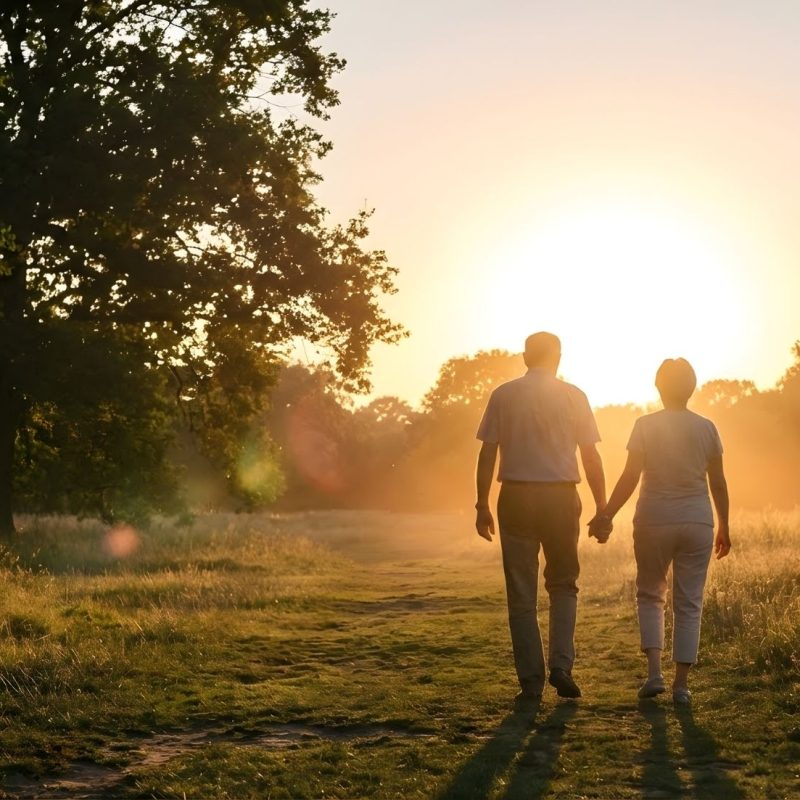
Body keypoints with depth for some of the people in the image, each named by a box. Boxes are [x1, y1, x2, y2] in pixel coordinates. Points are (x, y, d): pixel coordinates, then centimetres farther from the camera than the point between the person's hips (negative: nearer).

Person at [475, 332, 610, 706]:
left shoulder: (503, 395, 2)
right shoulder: (573, 396, 2)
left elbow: (487, 455, -1)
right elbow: (591, 458, 1)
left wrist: (482, 506, 5)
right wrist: (602, 511, 6)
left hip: (516, 496, 0)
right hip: (562, 497, 0)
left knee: (521, 595, 7)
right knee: (563, 585, 18)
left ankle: (531, 682, 6)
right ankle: (561, 664, 3)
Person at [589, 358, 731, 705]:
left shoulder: (645, 425, -5)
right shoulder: (706, 428, 1)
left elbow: (630, 477, -9)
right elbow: (718, 483, 4)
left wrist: (606, 515, -1)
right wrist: (723, 528, 13)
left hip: (654, 520, -1)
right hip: (697, 521, 1)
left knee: (650, 595, 16)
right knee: (689, 603, 8)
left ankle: (654, 673, 2)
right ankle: (681, 685, 6)